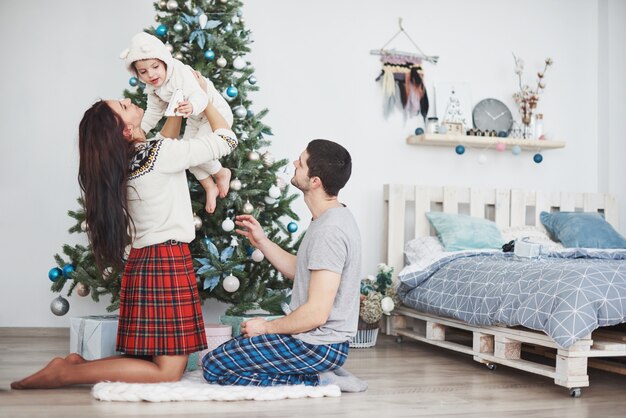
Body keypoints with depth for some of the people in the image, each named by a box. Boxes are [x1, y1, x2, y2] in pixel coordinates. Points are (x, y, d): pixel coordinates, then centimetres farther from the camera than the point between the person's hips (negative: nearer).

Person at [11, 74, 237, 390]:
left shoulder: (125, 161, 9)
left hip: (142, 262, 9)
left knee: (152, 358, 15)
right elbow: (227, 139, -5)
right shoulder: (160, 154, -13)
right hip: (167, 261, -9)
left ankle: (80, 363, 5)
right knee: (168, 371, -7)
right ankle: (68, 373, -10)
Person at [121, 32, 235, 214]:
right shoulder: (153, 89, -5)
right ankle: (210, 188, 21)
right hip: (196, 120, 9)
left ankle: (222, 173, 8)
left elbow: (199, 95, -44)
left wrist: (192, 107, -65)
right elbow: (153, 112, 7)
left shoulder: (181, 74, -32)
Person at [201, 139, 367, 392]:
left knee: (213, 367, -5)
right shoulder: (333, 218, 7)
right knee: (230, 349, 24)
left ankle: (316, 381, -6)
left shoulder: (329, 231, -26)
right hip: (320, 337, 10)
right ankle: (324, 373, 12)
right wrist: (262, 242, 9)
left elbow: (316, 313, -27)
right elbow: (300, 272, 17)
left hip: (319, 346, -10)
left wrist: (266, 327, -12)